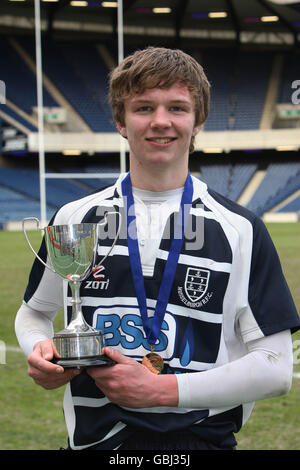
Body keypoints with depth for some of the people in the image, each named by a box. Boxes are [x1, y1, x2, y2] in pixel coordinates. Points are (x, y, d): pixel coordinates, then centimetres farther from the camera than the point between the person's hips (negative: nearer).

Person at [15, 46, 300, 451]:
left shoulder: (240, 230, 2)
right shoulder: (75, 219, 10)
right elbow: (34, 312, 25)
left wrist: (161, 390, -10)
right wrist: (39, 351, 2)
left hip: (199, 438, -3)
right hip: (95, 439, 3)